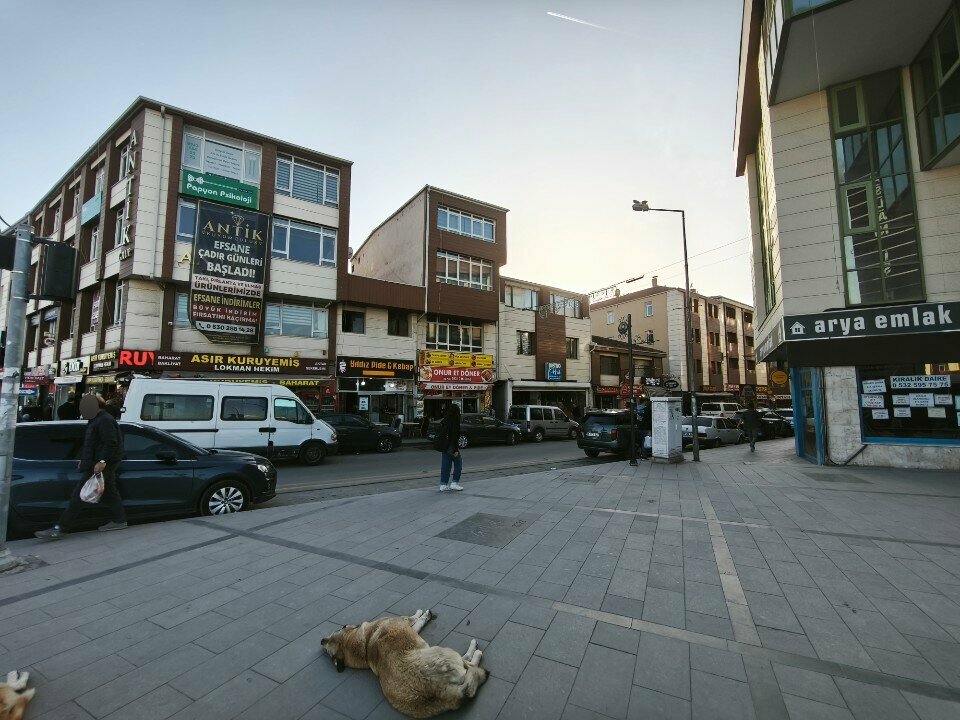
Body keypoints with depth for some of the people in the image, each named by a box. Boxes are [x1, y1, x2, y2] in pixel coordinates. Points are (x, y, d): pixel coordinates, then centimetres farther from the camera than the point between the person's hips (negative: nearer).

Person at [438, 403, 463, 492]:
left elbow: (441, 434, 12)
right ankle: (455, 483, 8)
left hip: (444, 446, 7)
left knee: (445, 465, 11)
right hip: (451, 446, -7)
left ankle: (443, 485, 13)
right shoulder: (454, 422, -15)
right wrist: (456, 450, -15)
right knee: (458, 463, 8)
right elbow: (455, 436, -17)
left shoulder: (443, 421, 7)